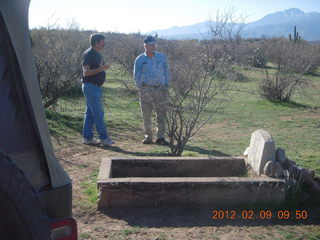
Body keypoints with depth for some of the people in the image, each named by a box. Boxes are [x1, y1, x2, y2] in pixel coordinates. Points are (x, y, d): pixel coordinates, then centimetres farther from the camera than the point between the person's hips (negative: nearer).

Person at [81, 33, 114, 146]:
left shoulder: (97, 54, 16)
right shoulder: (88, 54, -14)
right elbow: (85, 72, -22)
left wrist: (103, 68, 18)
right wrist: (99, 69, -32)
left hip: (96, 86, 10)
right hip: (90, 86, -10)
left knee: (90, 113, 11)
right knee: (98, 113, -8)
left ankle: (87, 137, 17)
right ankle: (103, 137, -3)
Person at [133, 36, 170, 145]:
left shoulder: (161, 57, 11)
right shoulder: (140, 59, 6)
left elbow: (166, 72, 14)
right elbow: (136, 75, 8)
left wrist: (166, 86, 6)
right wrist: (142, 88, 0)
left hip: (160, 88, 1)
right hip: (146, 89, -1)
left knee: (161, 113, -4)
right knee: (146, 114, 1)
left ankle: (160, 137, 2)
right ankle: (148, 136, 12)